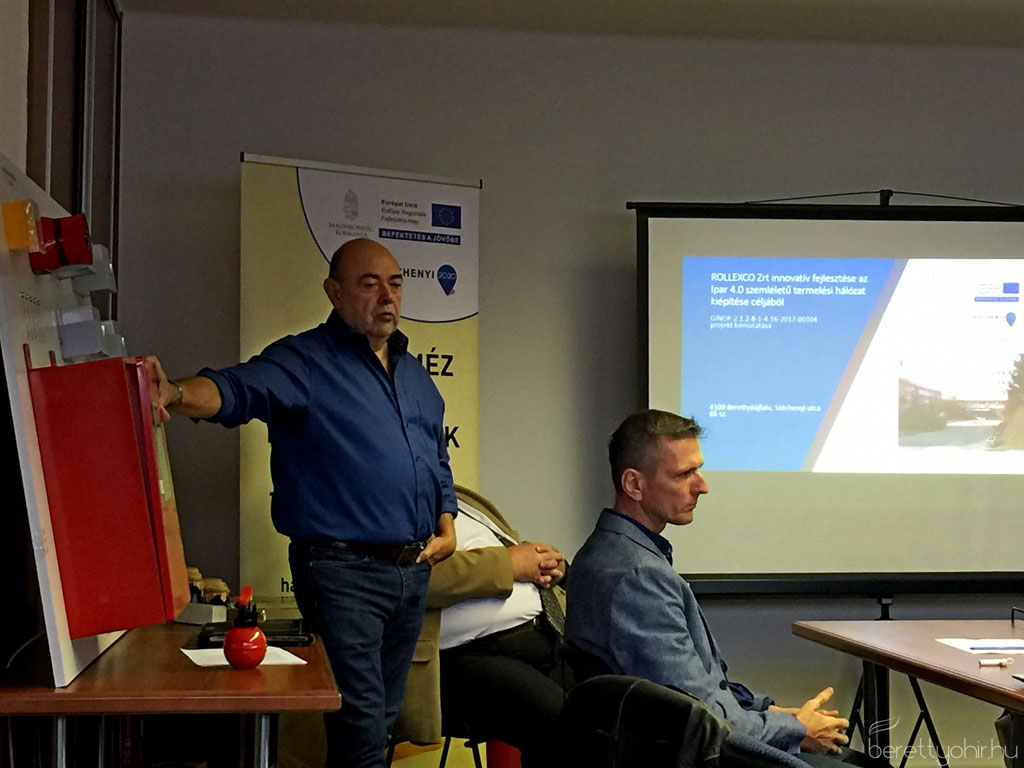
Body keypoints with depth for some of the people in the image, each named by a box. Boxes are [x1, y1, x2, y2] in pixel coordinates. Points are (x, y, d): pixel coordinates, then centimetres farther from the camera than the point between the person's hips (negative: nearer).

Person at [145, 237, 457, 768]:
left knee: (383, 718, 15)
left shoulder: (414, 374, 18)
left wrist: (447, 524, 11)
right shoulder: (304, 361, -5)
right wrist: (177, 394, -45)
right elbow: (238, 389, -25)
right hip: (343, 569, -7)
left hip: (414, 570, 7)